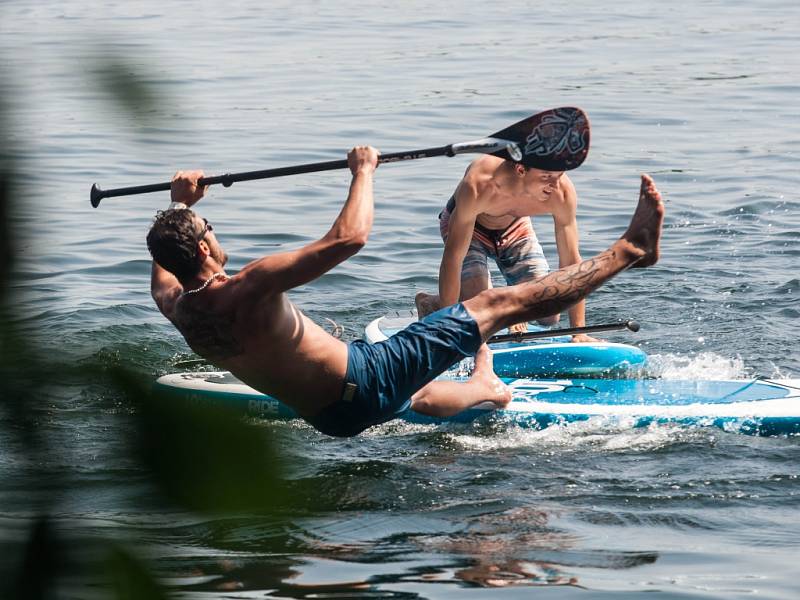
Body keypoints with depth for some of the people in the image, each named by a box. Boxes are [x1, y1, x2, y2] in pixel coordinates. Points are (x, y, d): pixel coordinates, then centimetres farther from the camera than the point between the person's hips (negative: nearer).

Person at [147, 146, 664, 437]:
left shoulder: (178, 310, -5)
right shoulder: (246, 290, -29)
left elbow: (162, 266, 23)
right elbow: (349, 237, -30)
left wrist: (180, 204, 28)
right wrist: (363, 171, -15)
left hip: (332, 418, 8)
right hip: (367, 382, -8)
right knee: (496, 305, -1)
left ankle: (483, 389, 74)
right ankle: (630, 250, 6)